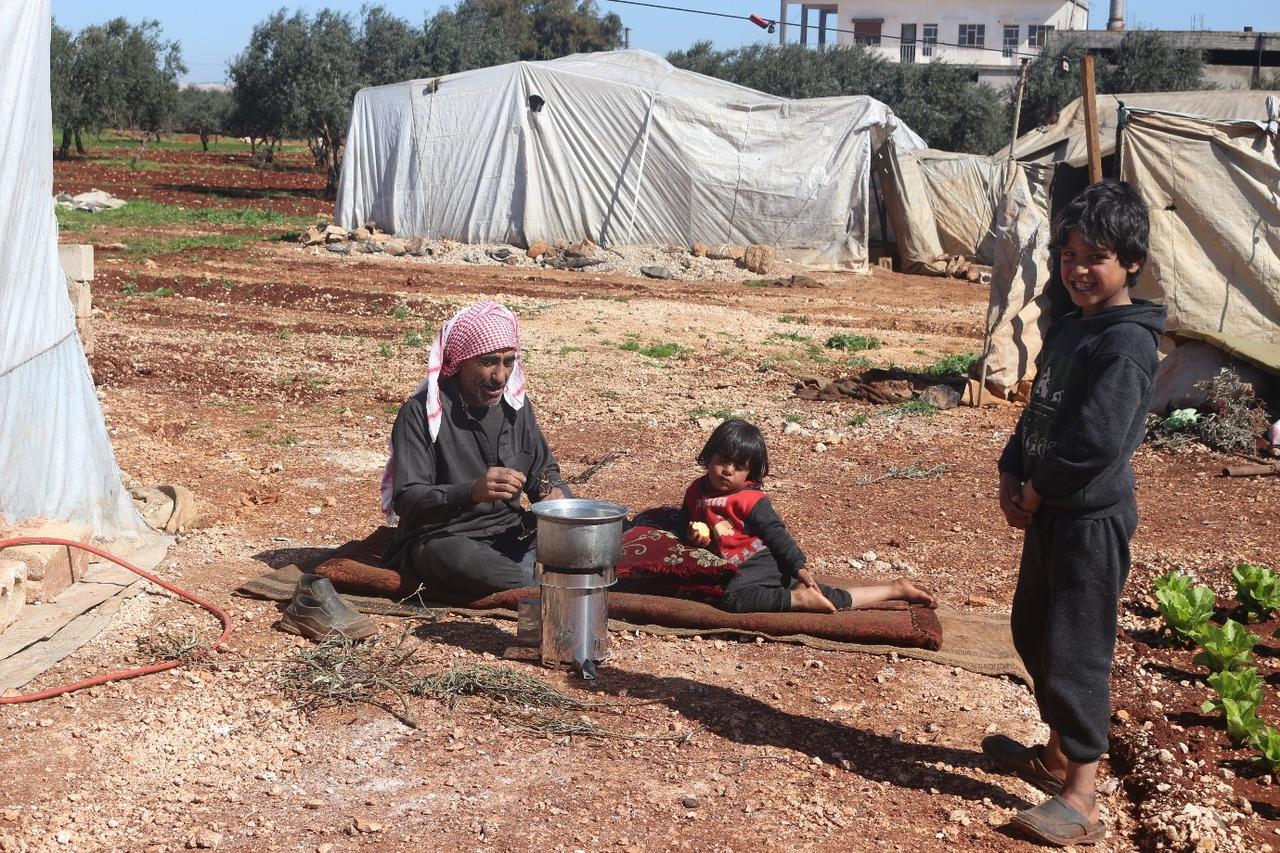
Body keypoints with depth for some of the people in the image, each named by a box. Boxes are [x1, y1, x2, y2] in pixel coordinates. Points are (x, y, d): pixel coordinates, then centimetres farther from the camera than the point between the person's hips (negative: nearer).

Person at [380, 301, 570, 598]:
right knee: (460, 557, -40)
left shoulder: (516, 405, 8)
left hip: (511, 536, 5)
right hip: (442, 540, -5)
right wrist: (472, 492, -36)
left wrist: (556, 494, -6)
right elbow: (407, 500, -18)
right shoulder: (421, 413, -10)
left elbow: (545, 470, 19)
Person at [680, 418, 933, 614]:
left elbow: (776, 534, -12)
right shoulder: (695, 490, 8)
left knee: (735, 597, -35)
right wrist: (693, 534, -1)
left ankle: (797, 598, -25)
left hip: (764, 562, -5)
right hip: (742, 568, 5)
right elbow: (684, 520, 22)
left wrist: (799, 566, -20)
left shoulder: (751, 499, -9)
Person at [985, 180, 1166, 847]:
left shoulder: (1124, 344, -18)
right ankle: (1058, 756, 38)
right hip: (1050, 511, 10)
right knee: (1033, 634, 21)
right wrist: (1011, 476, 1)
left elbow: (1096, 442, -24)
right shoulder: (1071, 328, 11)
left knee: (1076, 651, -5)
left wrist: (1036, 493, -13)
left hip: (1092, 518, -10)